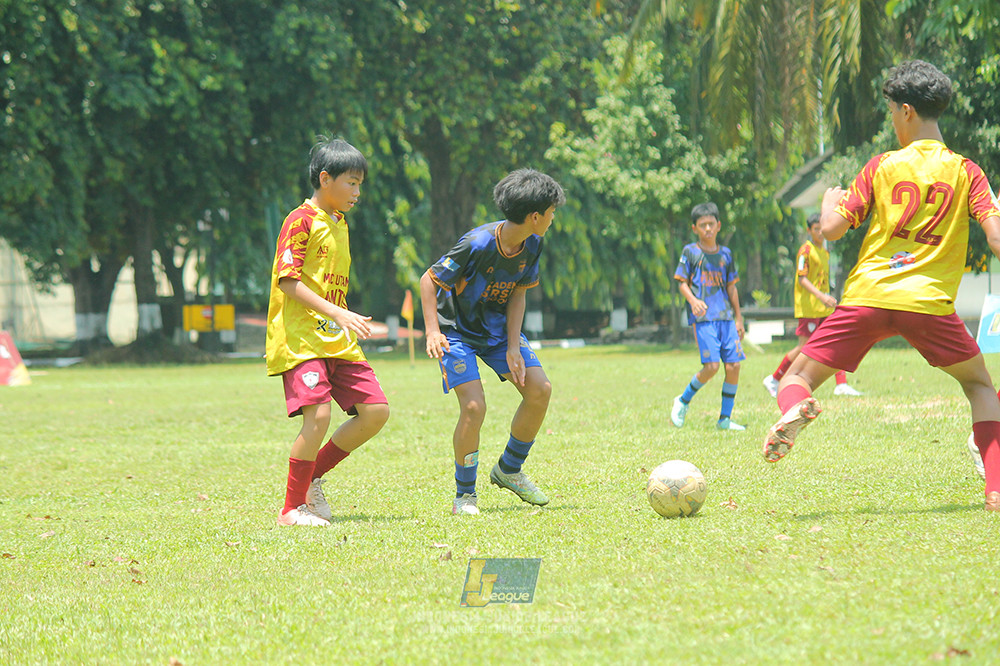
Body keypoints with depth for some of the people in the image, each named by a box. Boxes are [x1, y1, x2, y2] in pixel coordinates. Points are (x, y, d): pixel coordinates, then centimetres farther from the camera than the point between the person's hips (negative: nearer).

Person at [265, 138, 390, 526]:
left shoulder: (339, 224, 19)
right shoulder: (301, 220, -8)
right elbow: (288, 280, -16)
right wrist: (337, 313, -23)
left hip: (337, 340, 9)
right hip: (300, 338, -9)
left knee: (375, 411, -1)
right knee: (318, 414, -21)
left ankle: (312, 478, 14)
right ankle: (292, 508, -8)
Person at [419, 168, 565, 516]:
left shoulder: (532, 244, -9)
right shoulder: (478, 244, -29)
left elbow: (517, 293, 0)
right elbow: (429, 280, -21)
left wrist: (513, 347, -10)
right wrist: (432, 331, -30)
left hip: (498, 328, 6)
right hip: (457, 330, -6)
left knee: (540, 389, -6)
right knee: (474, 406, -20)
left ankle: (509, 470, 14)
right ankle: (464, 494, -2)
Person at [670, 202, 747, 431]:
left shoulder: (725, 254, 15)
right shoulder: (690, 252, 4)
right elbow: (683, 283, 3)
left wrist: (738, 318, 17)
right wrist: (693, 300, -17)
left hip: (726, 316, 5)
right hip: (703, 317, -5)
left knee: (734, 365, -4)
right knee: (711, 365, -16)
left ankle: (725, 418, 6)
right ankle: (683, 401, 8)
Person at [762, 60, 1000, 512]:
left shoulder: (882, 167, 6)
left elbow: (832, 229, 5)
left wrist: (831, 200, 25)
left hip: (867, 297, -1)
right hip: (930, 302, 1)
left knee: (796, 379, 8)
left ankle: (794, 410, -32)